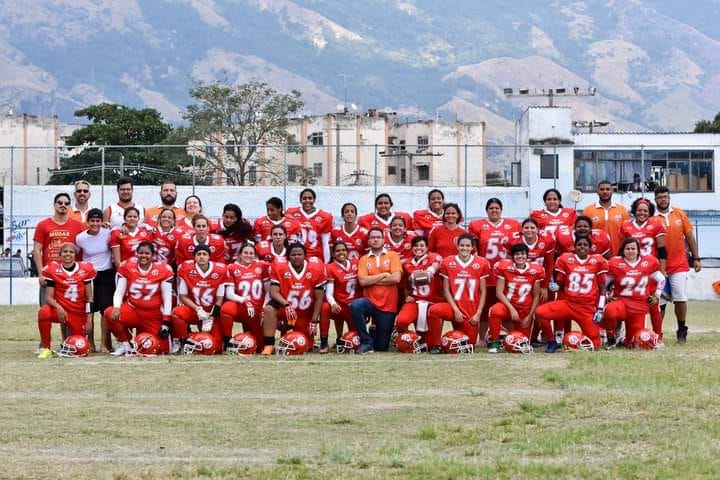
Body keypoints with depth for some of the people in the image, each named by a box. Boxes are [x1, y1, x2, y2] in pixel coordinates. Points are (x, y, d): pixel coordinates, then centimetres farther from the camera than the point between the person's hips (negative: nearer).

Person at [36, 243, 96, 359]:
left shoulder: (85, 269, 0)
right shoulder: (52, 269, -4)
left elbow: (89, 297, 3)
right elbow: (49, 296, -6)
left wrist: (89, 318, -3)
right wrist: (58, 307, -26)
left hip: (79, 313, 1)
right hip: (60, 309, -1)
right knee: (44, 312, -36)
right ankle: (45, 348, -19)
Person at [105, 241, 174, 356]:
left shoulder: (163, 270, -5)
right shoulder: (127, 266, -2)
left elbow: (167, 298, -2)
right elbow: (119, 292, -1)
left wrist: (166, 322, -7)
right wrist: (116, 307, -21)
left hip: (153, 316, 0)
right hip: (132, 310, 0)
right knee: (110, 314, -29)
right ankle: (124, 344, -5)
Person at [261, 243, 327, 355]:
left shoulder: (316, 269, -11)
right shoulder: (279, 267, -12)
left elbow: (319, 298, -6)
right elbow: (273, 291, -16)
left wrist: (314, 321, -9)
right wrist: (286, 305, -34)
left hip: (306, 315, 1)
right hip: (286, 310, -1)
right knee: (269, 309, -33)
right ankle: (269, 346, -27)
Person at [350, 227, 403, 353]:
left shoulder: (393, 256, 3)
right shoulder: (364, 259, 6)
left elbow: (396, 278, -11)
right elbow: (363, 281, -8)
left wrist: (372, 280, -8)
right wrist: (384, 275, -9)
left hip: (388, 306, 0)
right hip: (370, 301, 1)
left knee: (381, 346, 1)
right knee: (355, 306, -36)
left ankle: (376, 332, 40)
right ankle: (366, 342, -21)